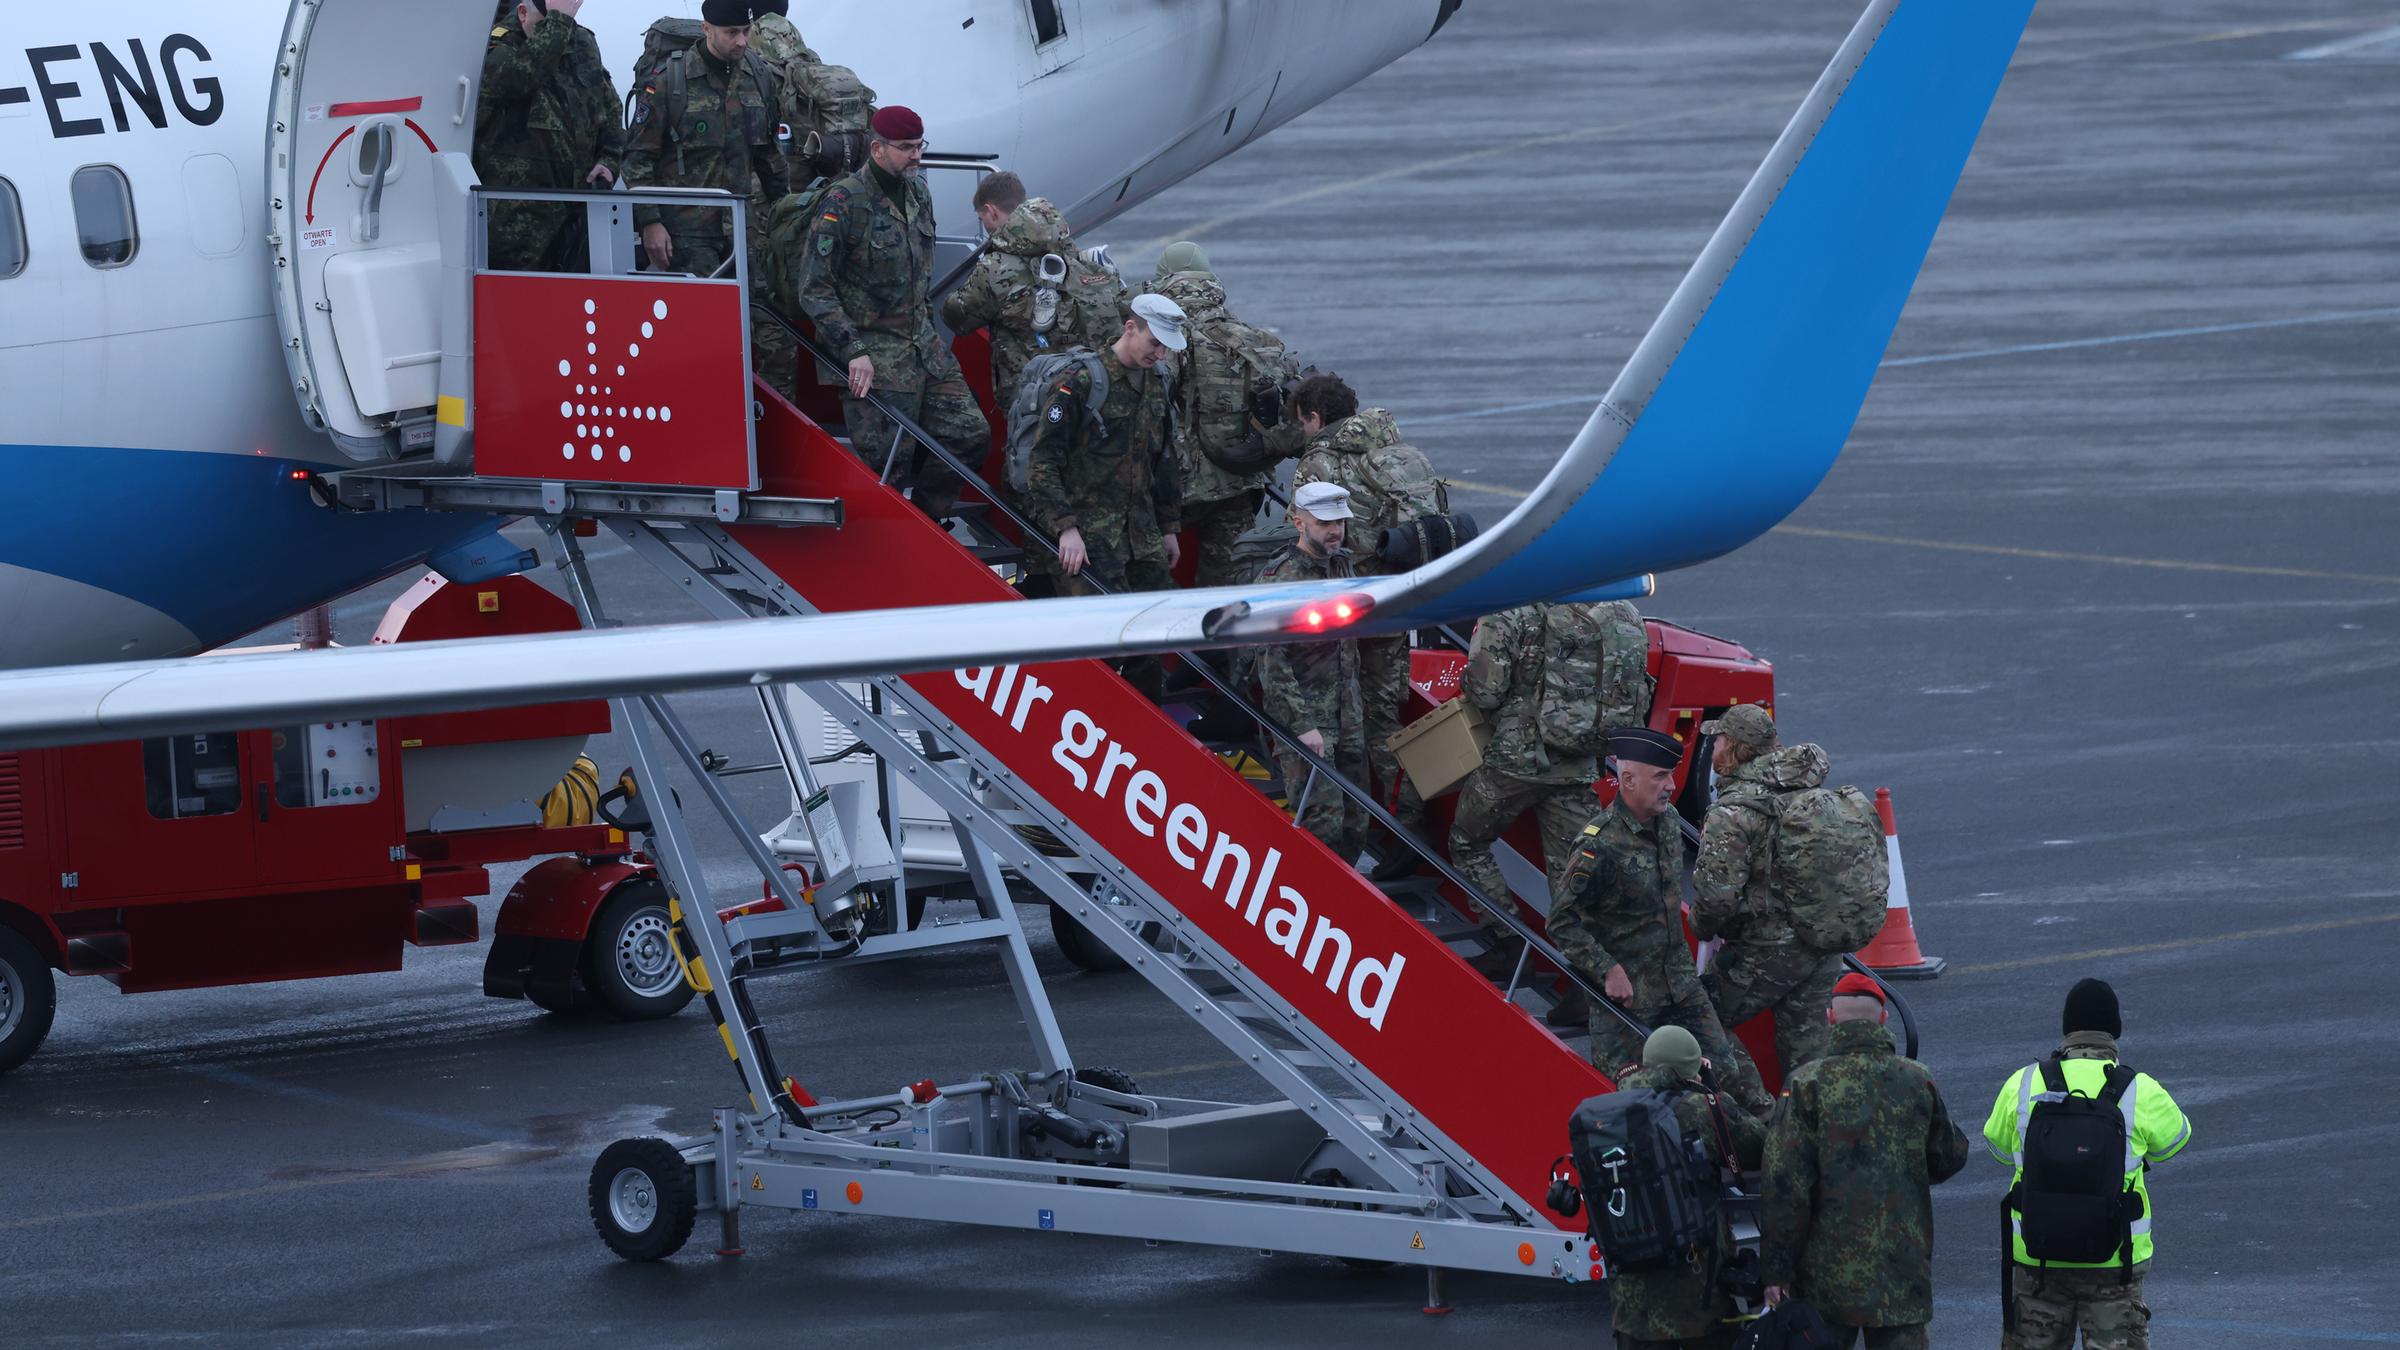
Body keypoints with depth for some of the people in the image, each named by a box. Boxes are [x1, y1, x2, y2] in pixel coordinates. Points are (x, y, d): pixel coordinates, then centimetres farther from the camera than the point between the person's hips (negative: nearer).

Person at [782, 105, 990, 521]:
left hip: (924, 343, 7)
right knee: (886, 465, -9)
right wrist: (853, 350, -21)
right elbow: (814, 288, -16)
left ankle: (926, 518, 21)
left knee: (970, 435, 4)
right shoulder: (843, 202, -15)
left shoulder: (918, 192, 9)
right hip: (873, 351, -7)